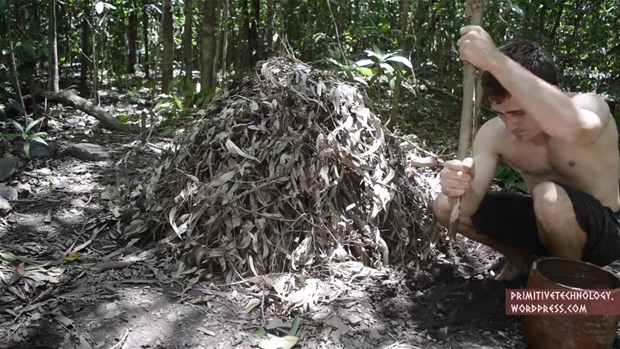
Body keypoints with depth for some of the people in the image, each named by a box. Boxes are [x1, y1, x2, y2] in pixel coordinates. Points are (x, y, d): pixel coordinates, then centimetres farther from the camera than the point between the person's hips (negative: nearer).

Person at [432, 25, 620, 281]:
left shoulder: (588, 106, -26)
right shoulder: (493, 134, -14)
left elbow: (572, 128, -54)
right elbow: (467, 208, -19)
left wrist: (494, 60, -56)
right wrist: (457, 190, -44)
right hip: (546, 221, 5)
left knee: (549, 196, -38)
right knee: (445, 206, -9)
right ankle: (521, 260, 14)